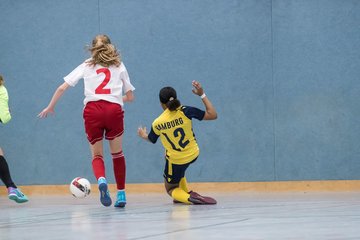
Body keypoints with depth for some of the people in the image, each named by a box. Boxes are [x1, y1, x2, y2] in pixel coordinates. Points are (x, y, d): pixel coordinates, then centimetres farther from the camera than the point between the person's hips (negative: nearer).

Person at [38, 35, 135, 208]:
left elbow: (62, 88, 15)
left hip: (92, 110, 0)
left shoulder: (87, 66, 20)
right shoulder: (119, 66, 20)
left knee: (97, 155, 10)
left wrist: (50, 107, 26)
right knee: (117, 153, 18)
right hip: (114, 109, 0)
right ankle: (121, 195, 15)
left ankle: (101, 180, -22)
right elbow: (130, 97, 22)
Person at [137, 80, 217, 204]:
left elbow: (152, 139, 8)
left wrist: (143, 135, 33)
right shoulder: (185, 111, -18)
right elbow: (213, 115, -13)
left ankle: (188, 197, -15)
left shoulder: (157, 124, -16)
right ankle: (186, 192, 29)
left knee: (171, 189, 18)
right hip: (193, 155, 4)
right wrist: (202, 95, -7)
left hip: (176, 161, -4)